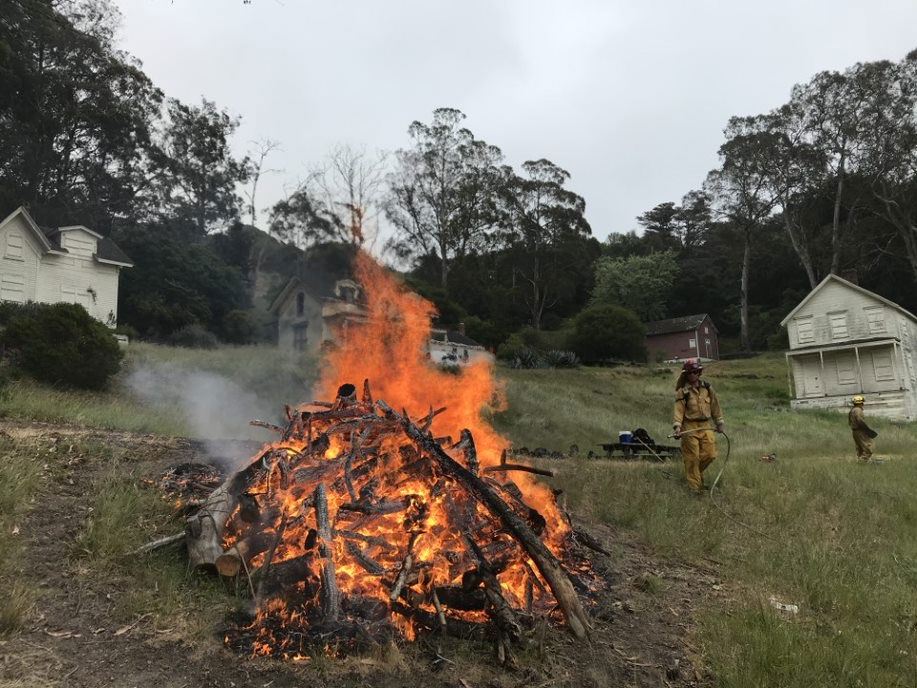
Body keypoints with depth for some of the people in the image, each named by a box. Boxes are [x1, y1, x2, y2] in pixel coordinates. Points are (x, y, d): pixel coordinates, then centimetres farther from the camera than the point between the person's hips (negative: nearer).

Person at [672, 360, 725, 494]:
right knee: (692, 458, -1)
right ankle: (695, 486, 11)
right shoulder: (682, 392, -8)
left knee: (710, 454, 2)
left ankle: (696, 472, 31)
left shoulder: (706, 387, 6)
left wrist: (719, 422, 18)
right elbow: (678, 410, -14)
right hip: (690, 427, -4)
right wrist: (677, 426, -26)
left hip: (706, 426, 4)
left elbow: (715, 405, 15)